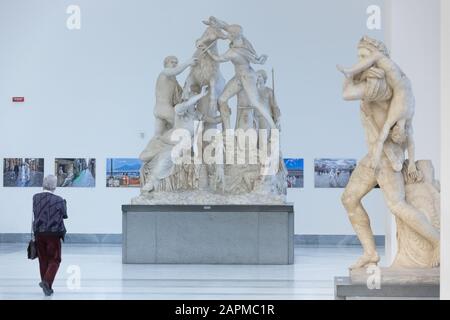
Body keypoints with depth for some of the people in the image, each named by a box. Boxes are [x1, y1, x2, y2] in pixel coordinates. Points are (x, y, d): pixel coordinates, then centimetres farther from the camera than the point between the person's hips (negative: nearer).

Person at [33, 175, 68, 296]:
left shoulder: (36, 197, -4)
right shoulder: (59, 200, -11)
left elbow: (35, 212, 4)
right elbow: (65, 215, 1)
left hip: (39, 233, 3)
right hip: (54, 233, -3)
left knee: (43, 260, 15)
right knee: (54, 260, 5)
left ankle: (46, 285, 19)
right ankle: (47, 281, -15)